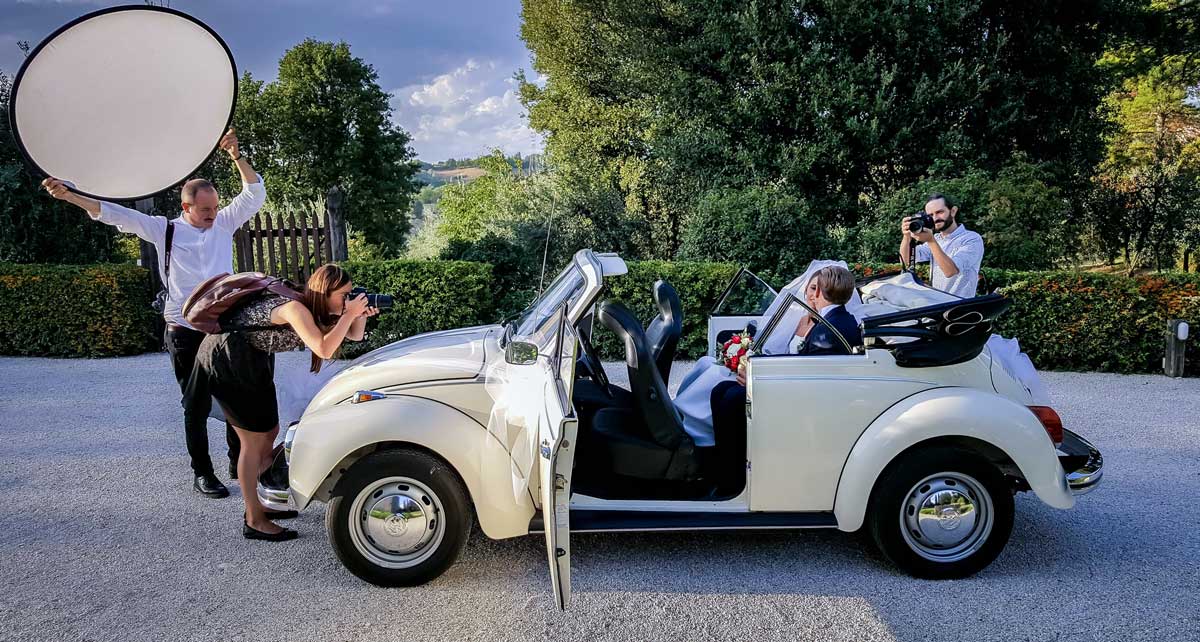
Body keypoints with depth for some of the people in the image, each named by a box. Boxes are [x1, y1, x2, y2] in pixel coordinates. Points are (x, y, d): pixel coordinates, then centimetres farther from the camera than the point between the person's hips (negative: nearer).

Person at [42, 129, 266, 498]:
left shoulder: (224, 223, 6)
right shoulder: (166, 230, 0)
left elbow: (254, 194, 1)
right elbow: (117, 215, -1)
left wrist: (236, 156, -11)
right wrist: (68, 196, -7)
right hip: (185, 333, -2)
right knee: (196, 406, 4)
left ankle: (240, 463, 20)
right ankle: (202, 473, 15)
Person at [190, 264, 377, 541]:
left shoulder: (315, 309, 1)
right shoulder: (295, 308, -26)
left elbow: (354, 335, 5)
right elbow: (324, 349, -37)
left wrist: (361, 315, -15)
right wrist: (349, 313, -31)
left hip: (253, 360, 10)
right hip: (227, 360, -10)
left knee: (269, 433, 14)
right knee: (254, 442, -5)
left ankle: (258, 503, 28)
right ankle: (254, 522, 4)